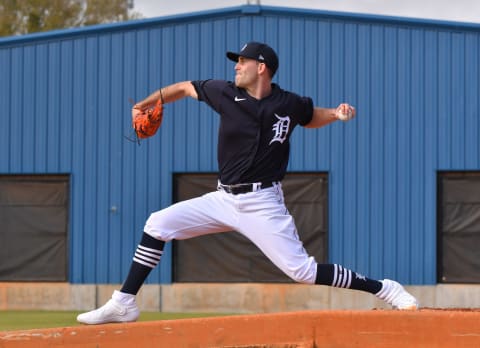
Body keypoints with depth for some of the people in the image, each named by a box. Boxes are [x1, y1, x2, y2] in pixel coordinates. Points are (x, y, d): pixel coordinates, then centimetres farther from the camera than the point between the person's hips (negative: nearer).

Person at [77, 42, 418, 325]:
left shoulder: (289, 104, -7)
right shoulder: (225, 93, -2)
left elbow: (312, 117, 15)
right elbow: (184, 87, 13)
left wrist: (337, 114, -4)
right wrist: (144, 105, 8)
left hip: (262, 204, -4)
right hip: (224, 199, 4)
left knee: (302, 270, -14)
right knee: (158, 223, -2)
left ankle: (383, 288, -1)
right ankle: (124, 304, 5)